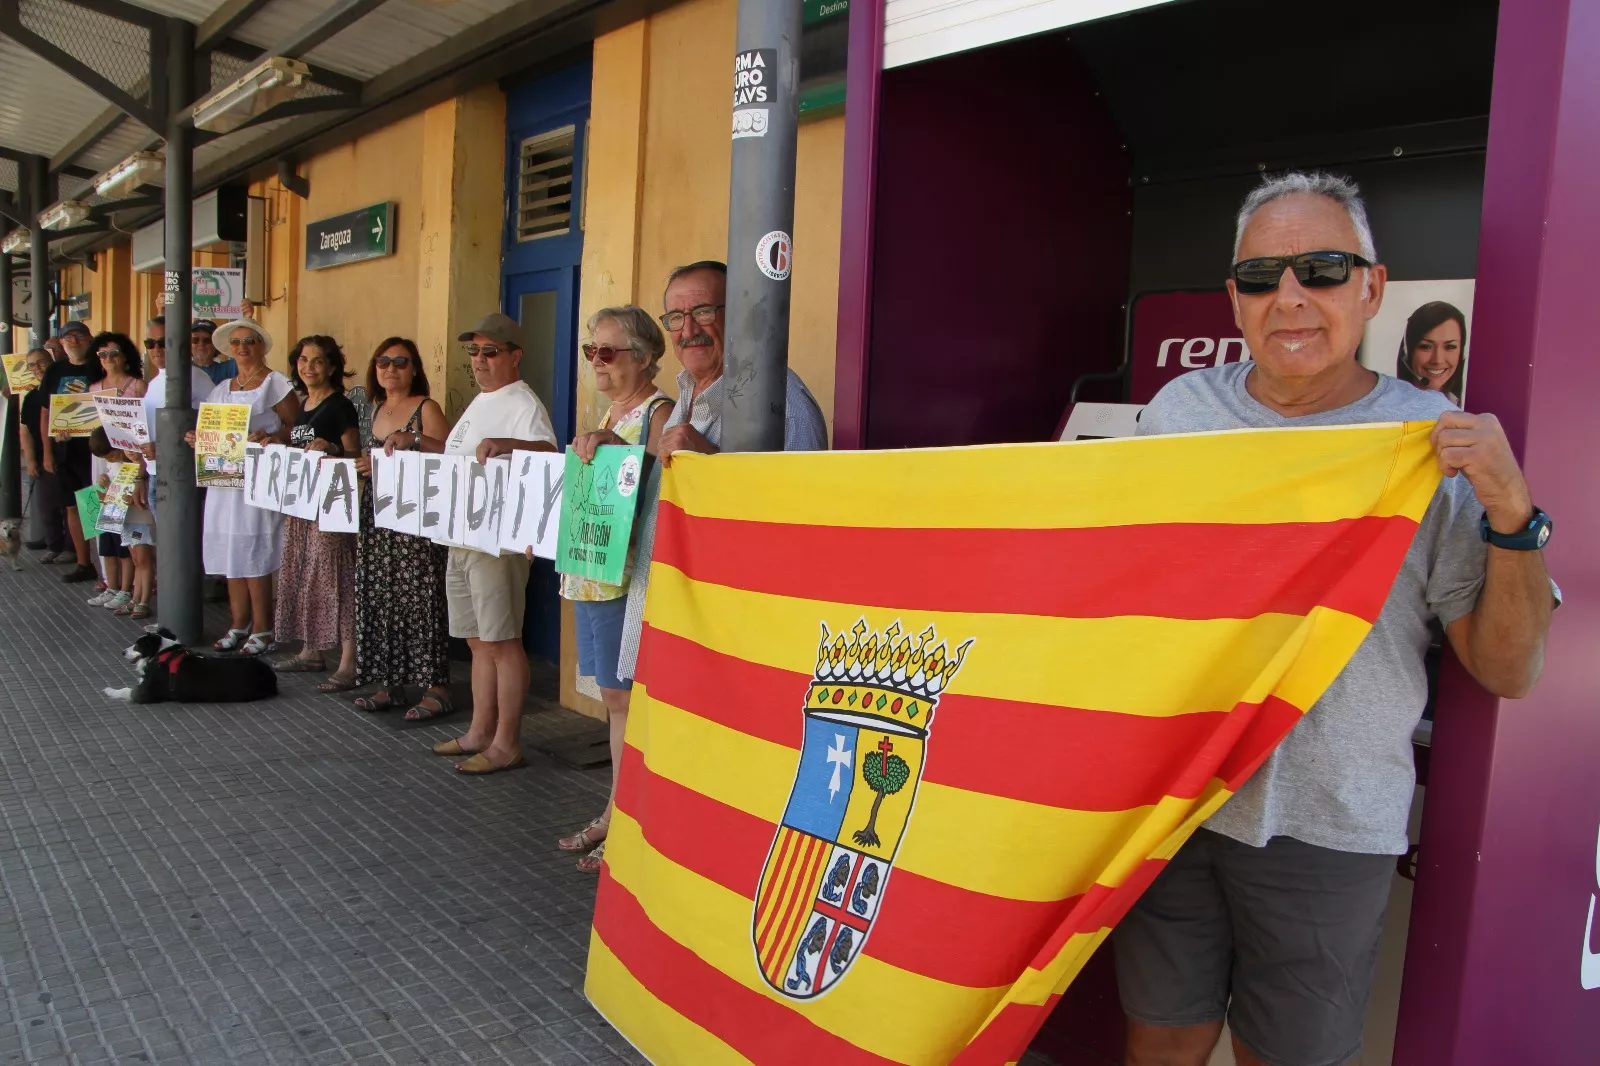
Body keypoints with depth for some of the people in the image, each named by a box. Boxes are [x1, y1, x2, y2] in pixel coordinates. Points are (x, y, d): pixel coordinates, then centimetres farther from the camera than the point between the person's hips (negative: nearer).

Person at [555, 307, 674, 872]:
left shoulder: (659, 412, -10)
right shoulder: (611, 414, 18)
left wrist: (612, 445, -34)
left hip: (627, 577, -9)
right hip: (590, 574, 9)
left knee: (630, 699, -1)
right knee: (615, 698, 16)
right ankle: (614, 816, 27)